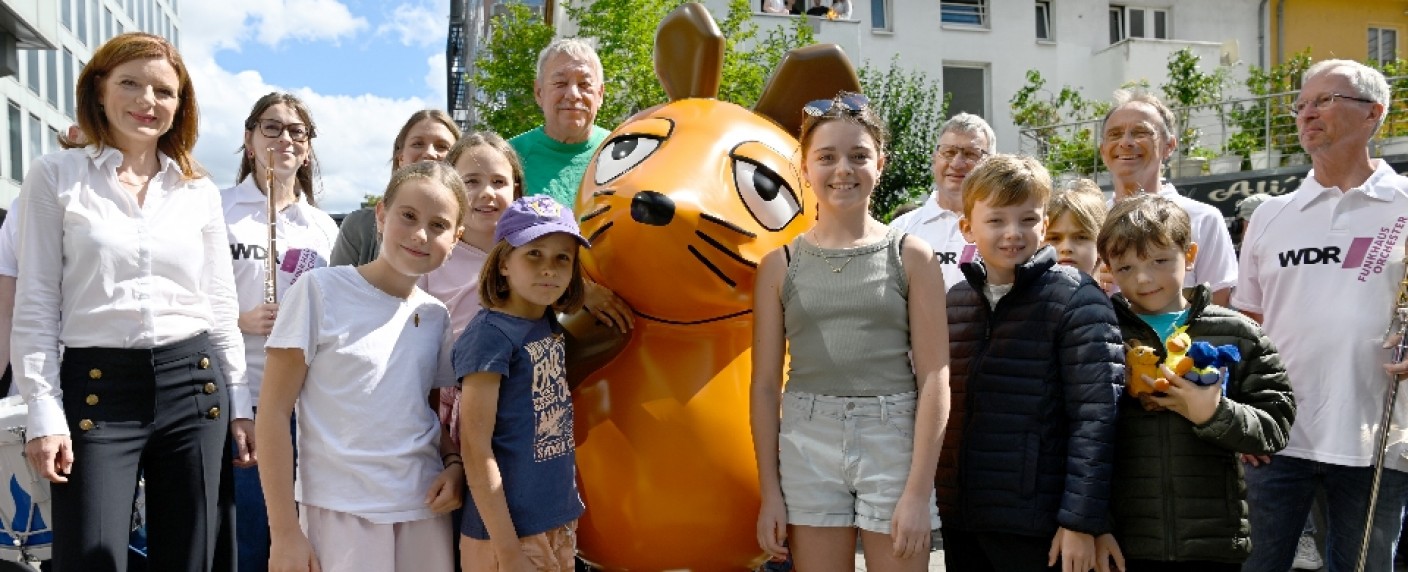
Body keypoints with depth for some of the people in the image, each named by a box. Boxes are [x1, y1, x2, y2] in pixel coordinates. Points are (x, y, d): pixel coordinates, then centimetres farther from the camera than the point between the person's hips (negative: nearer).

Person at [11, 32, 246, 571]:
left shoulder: (200, 192, 9)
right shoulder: (55, 176, 2)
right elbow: (36, 306, -1)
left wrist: (240, 403, 9)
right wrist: (43, 414, -8)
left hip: (193, 384, 3)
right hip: (96, 389, -3)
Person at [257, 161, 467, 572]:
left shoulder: (436, 315, 6)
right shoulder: (321, 290, -7)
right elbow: (273, 413, -8)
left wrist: (454, 462, -2)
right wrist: (284, 532, -10)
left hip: (427, 512, 4)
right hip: (341, 514, -4)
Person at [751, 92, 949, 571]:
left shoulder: (911, 257, 1)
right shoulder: (780, 264, 3)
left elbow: (933, 376, -3)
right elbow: (765, 384, 4)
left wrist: (918, 490, -8)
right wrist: (770, 492, 2)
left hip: (894, 446, -1)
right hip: (807, 449, 1)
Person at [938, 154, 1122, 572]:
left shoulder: (1076, 299, -7)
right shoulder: (954, 301, 8)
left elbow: (1095, 417, -12)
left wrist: (1082, 520, -16)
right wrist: (936, 496, 10)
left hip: (1037, 523, -5)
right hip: (960, 519, 5)